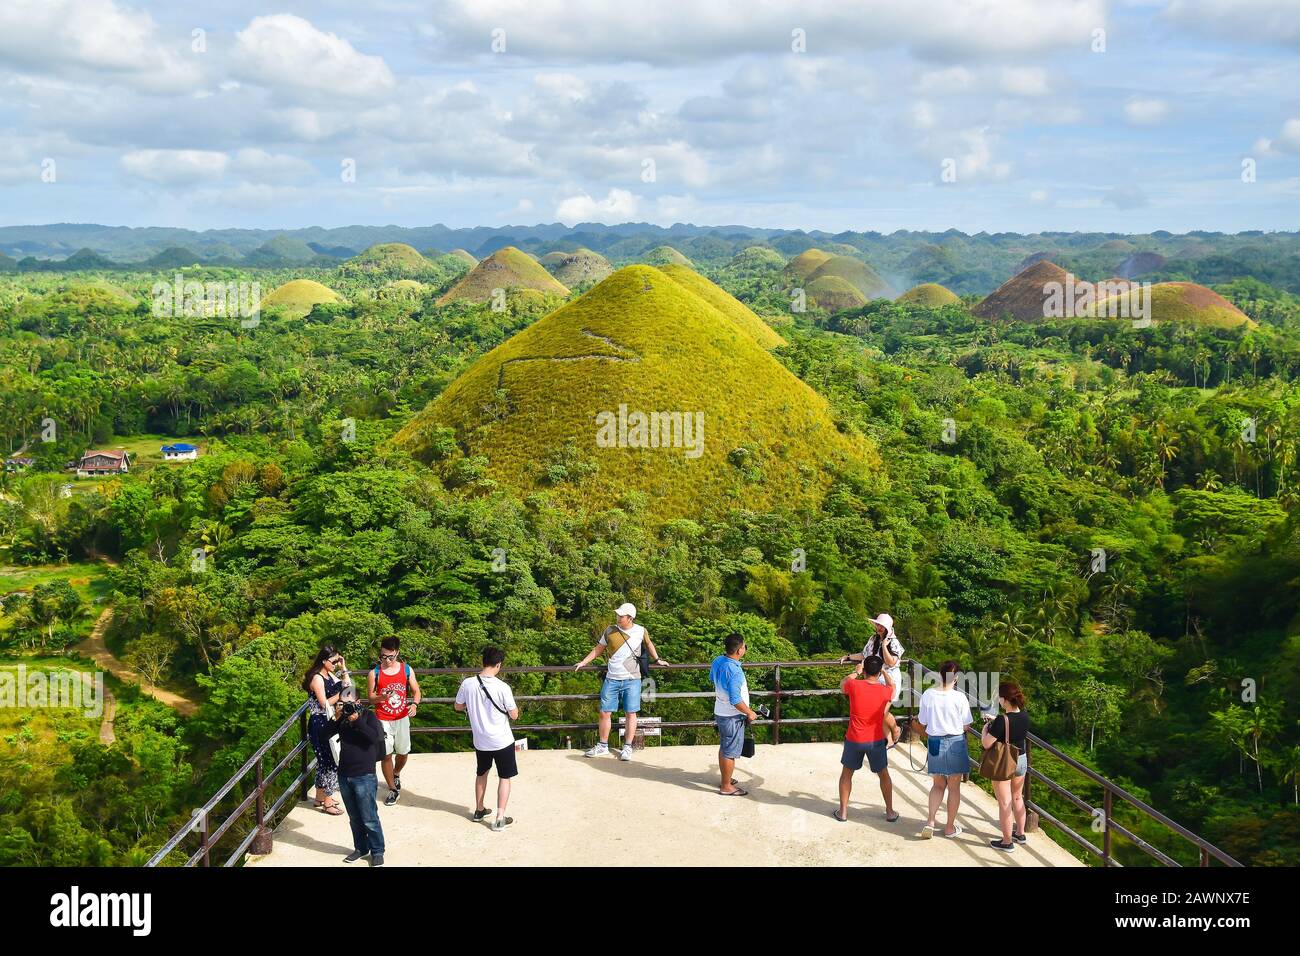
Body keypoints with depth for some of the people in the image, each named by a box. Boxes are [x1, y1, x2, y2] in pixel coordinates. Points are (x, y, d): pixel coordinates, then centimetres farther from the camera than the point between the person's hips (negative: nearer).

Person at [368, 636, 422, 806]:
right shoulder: (375, 673, -7)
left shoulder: (406, 669, -2)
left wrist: (414, 704, -18)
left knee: (403, 752, 14)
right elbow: (371, 698, -3)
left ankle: (396, 775, 45)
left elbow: (416, 691, 2)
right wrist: (382, 697, -25)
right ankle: (393, 789, 9)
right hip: (383, 720, -2)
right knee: (386, 755, -5)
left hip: (402, 718, 2)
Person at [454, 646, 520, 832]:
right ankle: (500, 819, 7)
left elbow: (458, 706, 5)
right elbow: (514, 715, -12)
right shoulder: (502, 687, -21)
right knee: (504, 777, 11)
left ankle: (479, 810, 38)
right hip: (502, 741, -4)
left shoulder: (467, 683, -11)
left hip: (480, 740, 4)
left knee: (481, 773, 26)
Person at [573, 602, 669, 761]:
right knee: (605, 713, 2)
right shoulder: (610, 631, 2)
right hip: (612, 680, 1)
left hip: (632, 680, -1)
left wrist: (657, 660, 28)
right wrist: (583, 662, 11)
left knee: (631, 713, 0)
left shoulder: (640, 631, 1)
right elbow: (598, 649, 13)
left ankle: (627, 747, 9)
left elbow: (649, 643, 22)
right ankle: (602, 746, 15)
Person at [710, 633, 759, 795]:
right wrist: (750, 713, -15)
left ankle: (725, 779, 36)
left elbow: (712, 678, 18)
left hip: (720, 712, 9)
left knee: (724, 747, 22)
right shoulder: (734, 671, -30)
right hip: (732, 717, -9)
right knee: (731, 752, 3)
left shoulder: (717, 660, -4)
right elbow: (735, 700, -27)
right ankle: (726, 787, 13)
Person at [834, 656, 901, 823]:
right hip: (876, 740, 1)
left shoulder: (854, 685, -15)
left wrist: (856, 672, 23)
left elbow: (842, 684, 10)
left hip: (854, 740, -1)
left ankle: (843, 812, 19)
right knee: (883, 775, 19)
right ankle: (890, 812, 24)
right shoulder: (885, 691, -10)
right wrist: (884, 671, 29)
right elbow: (892, 686, 16)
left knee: (846, 773, 17)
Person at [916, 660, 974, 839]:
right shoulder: (960, 697, -14)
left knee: (937, 785, 18)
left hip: (935, 742, 2)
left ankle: (930, 821, 3)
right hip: (955, 743, -2)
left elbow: (922, 724, 2)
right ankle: (950, 827, 20)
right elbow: (966, 726, -7)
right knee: (954, 787, 12)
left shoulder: (928, 695, -7)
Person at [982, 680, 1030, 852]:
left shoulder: (1001, 720, -27)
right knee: (1017, 798, 24)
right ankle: (1020, 833, 38)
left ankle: (1007, 842, 15)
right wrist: (995, 723, 14)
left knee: (1004, 803, 5)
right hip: (1021, 760, 7)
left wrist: (985, 729, -4)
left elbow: (986, 744, -22)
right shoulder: (1024, 716, -7)